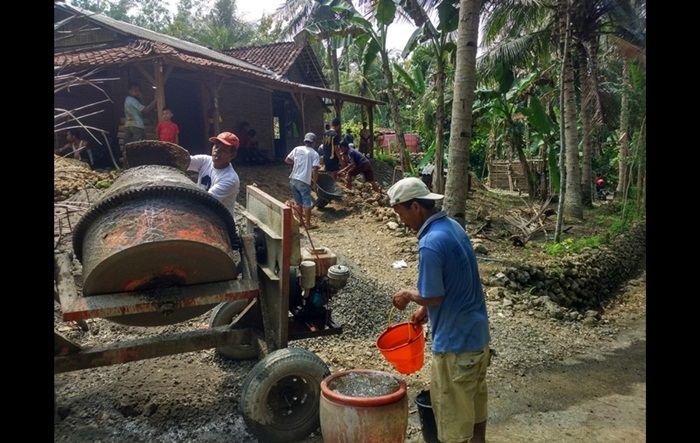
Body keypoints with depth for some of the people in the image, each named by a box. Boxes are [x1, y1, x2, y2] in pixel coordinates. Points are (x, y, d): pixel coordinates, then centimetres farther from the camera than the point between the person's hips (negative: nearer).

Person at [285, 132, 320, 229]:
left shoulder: (297, 149, 6)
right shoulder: (314, 154, -5)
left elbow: (287, 160, 7)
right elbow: (315, 169, -14)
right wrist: (314, 181, -1)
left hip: (293, 179, 5)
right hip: (304, 181, -5)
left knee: (298, 202, 18)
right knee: (307, 203, 4)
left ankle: (301, 220, 28)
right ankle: (308, 224, 7)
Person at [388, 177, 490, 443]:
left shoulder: (430, 244, -25)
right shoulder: (453, 226, 4)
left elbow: (433, 297, -20)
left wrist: (409, 295, -2)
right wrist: (425, 309, 15)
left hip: (455, 340, -9)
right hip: (477, 332, 9)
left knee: (452, 411, 9)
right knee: (474, 401, 24)